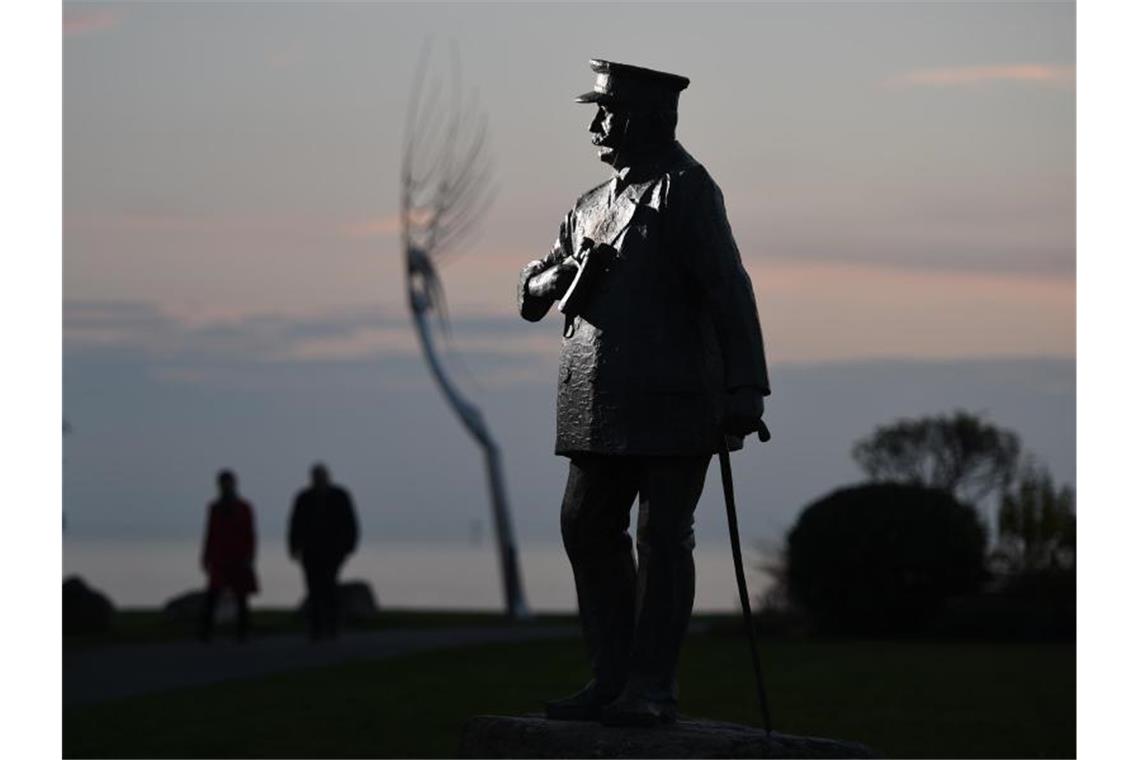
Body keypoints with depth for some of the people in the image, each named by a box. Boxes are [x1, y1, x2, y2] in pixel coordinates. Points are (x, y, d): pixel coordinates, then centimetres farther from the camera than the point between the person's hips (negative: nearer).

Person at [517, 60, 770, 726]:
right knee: (589, 529, 6)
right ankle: (614, 680, 14)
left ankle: (653, 689, 0)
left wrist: (744, 391, -17)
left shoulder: (686, 188, -4)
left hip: (673, 403, -8)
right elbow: (531, 294, 21)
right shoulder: (595, 203, 19)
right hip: (602, 407, 8)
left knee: (663, 537, -4)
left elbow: (729, 291, -11)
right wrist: (563, 276, -3)